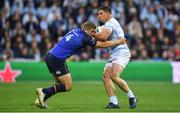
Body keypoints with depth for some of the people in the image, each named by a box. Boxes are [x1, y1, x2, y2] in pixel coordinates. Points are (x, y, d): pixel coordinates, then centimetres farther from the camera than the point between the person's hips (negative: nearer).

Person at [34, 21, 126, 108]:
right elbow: (103, 44, -6)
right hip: (57, 59, -9)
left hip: (50, 56, 9)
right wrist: (119, 42, 5)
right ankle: (43, 91, -11)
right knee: (68, 86, -3)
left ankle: (41, 100, 9)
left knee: (60, 85, 16)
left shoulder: (76, 30, 9)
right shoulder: (84, 39, -13)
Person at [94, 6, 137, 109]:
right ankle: (114, 102, -10)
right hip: (113, 56, 10)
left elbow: (103, 36, -24)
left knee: (114, 76, -23)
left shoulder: (110, 23, -8)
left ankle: (132, 97, -10)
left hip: (121, 53, -10)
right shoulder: (109, 24, 25)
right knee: (106, 76, -6)